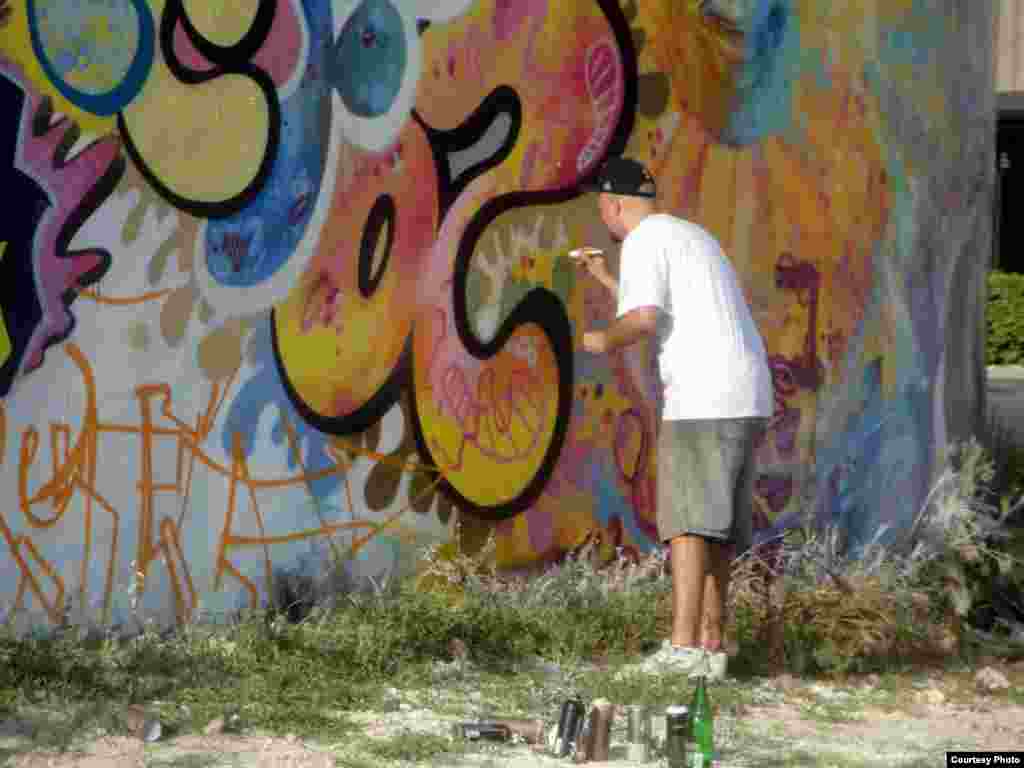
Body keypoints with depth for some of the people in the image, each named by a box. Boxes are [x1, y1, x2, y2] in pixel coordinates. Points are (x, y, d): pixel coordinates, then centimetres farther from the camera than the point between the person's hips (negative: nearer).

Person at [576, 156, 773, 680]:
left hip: (704, 399, -9)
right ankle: (711, 647, 9)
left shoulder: (643, 242, -3)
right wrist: (605, 278, 45)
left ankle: (683, 647, -20)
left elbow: (643, 319, -18)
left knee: (688, 519, -13)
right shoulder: (690, 234, 26)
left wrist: (604, 341, 1)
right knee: (716, 530, 10)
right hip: (747, 399, 9)